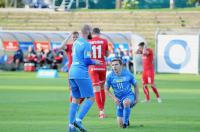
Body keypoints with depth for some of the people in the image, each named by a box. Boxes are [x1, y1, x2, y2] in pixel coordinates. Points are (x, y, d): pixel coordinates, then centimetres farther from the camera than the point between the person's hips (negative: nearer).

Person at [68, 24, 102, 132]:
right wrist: (95, 62, 3)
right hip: (82, 74, -8)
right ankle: (78, 120, -14)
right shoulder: (86, 44, -11)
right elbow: (87, 61, -15)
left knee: (75, 99, 12)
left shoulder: (76, 42, 15)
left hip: (72, 73, 8)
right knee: (90, 98, -3)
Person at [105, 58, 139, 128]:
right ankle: (126, 120, 38)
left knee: (126, 102, -42)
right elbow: (106, 90, 1)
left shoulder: (127, 74, -10)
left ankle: (126, 121, -22)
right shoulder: (110, 76, -9)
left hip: (129, 96, -2)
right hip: (119, 99, 2)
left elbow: (135, 86, 4)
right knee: (120, 125, 0)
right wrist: (114, 98, -13)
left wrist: (136, 98, 0)